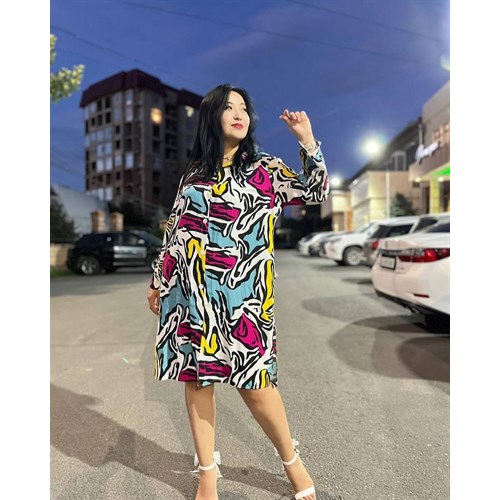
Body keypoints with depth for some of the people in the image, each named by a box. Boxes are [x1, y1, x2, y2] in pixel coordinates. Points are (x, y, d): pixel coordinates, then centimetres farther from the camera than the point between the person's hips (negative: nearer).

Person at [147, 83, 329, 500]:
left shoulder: (265, 169, 7)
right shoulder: (194, 172, 13)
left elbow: (316, 192, 1)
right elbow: (175, 228, 16)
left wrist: (308, 140, -6)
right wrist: (159, 279, 17)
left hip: (242, 291, -3)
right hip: (190, 290, 4)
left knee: (252, 379, 0)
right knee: (196, 375, 8)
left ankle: (291, 458, 29)